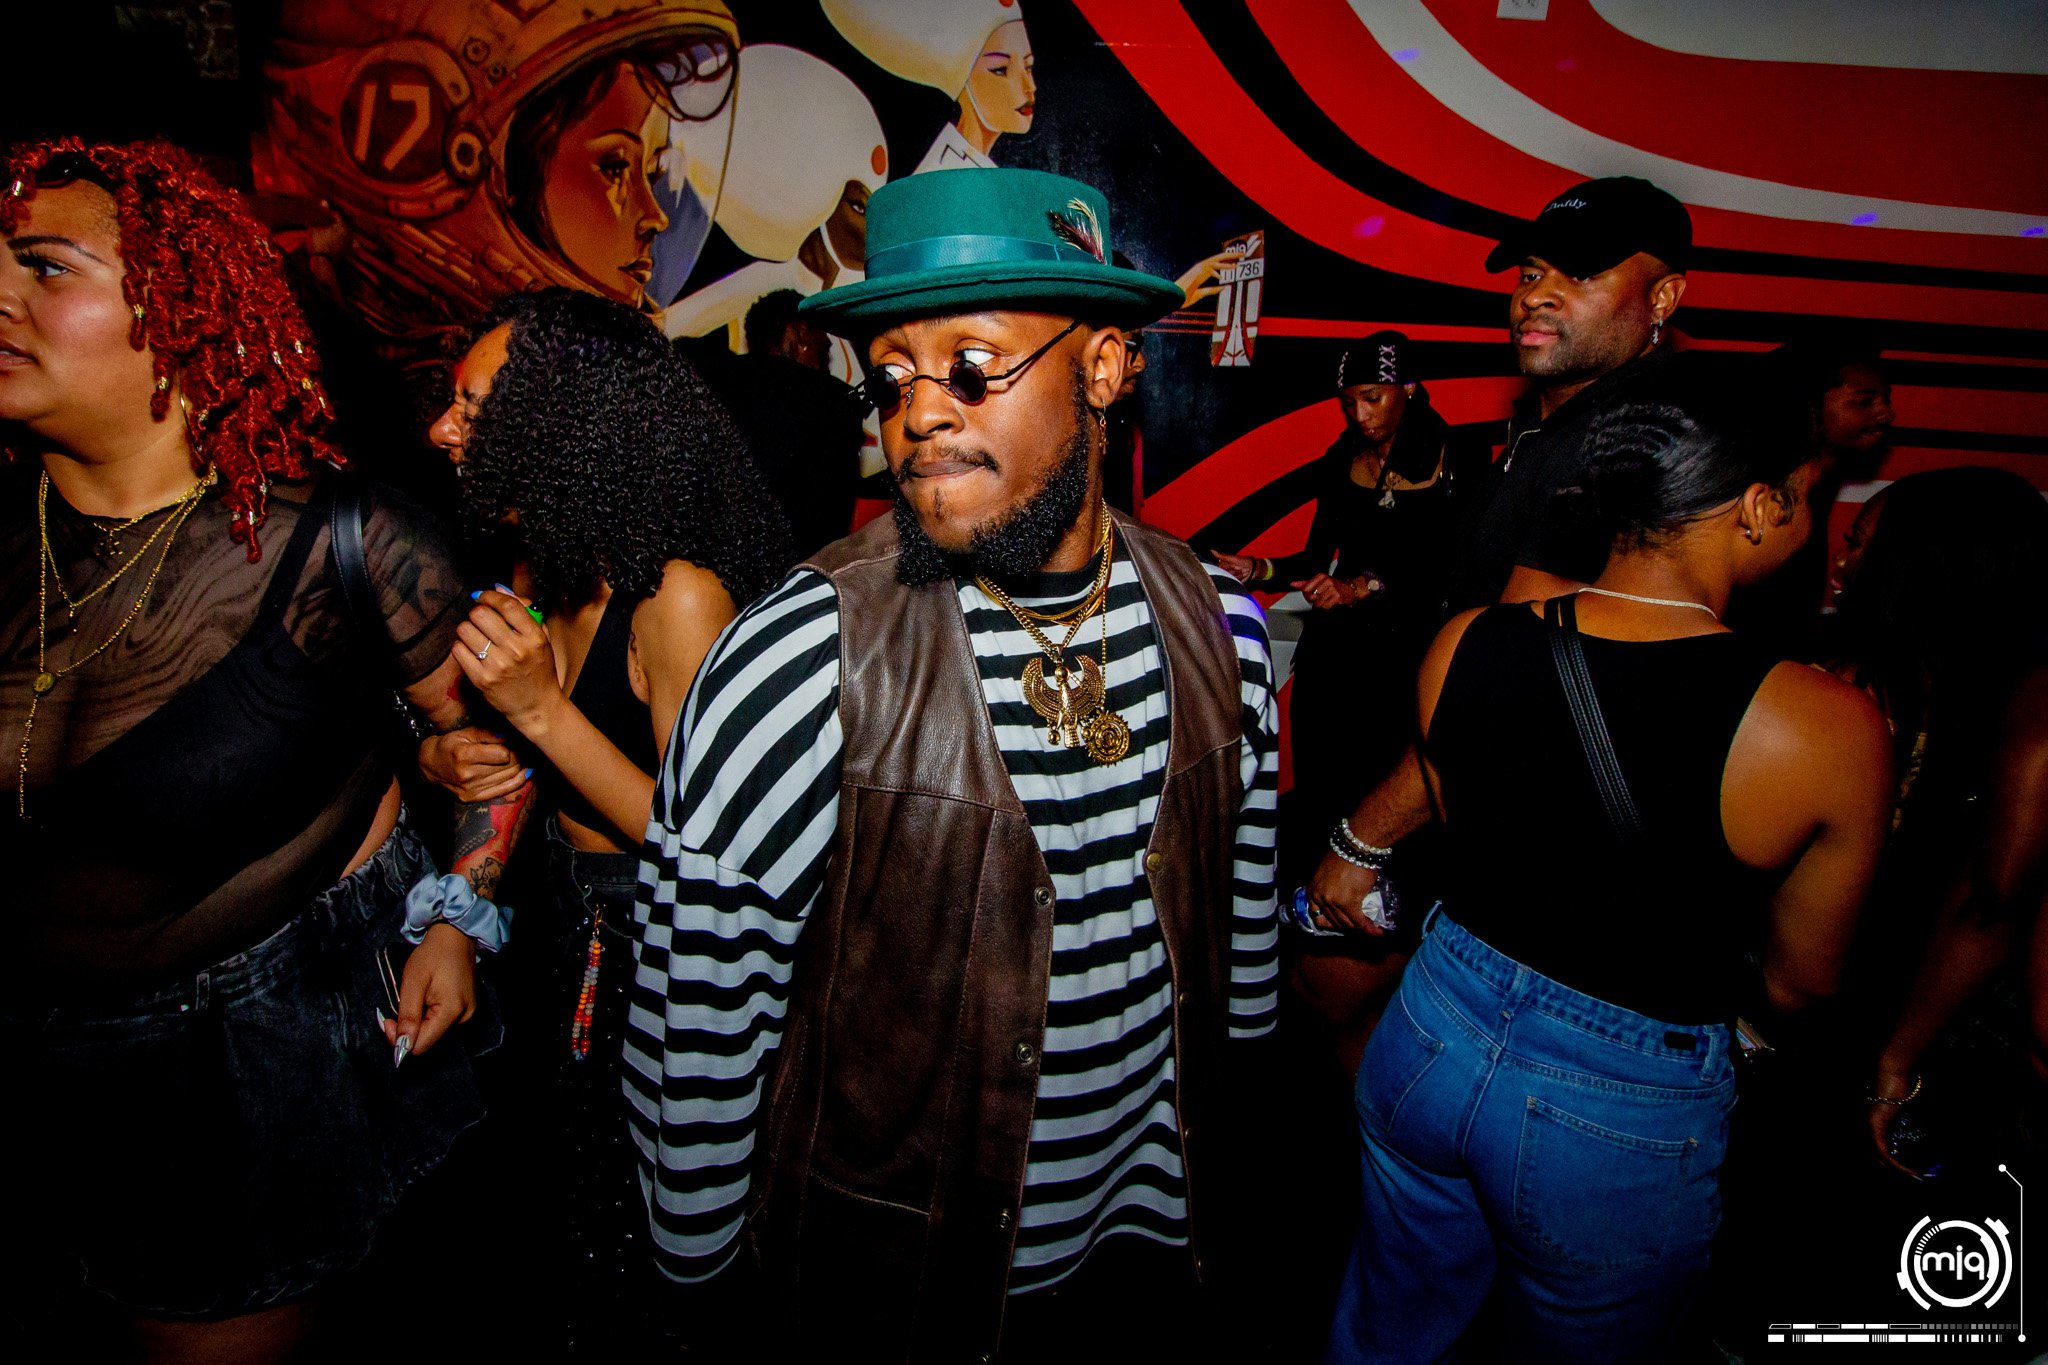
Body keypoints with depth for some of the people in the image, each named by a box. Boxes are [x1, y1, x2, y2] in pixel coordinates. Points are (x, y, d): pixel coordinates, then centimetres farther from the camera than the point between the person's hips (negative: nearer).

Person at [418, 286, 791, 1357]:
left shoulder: (678, 594, -26)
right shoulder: (539, 565, -1)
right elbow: (485, 735, 14)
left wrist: (542, 708, -29)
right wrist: (444, 757, -8)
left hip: (649, 952, -8)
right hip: (558, 919, 8)